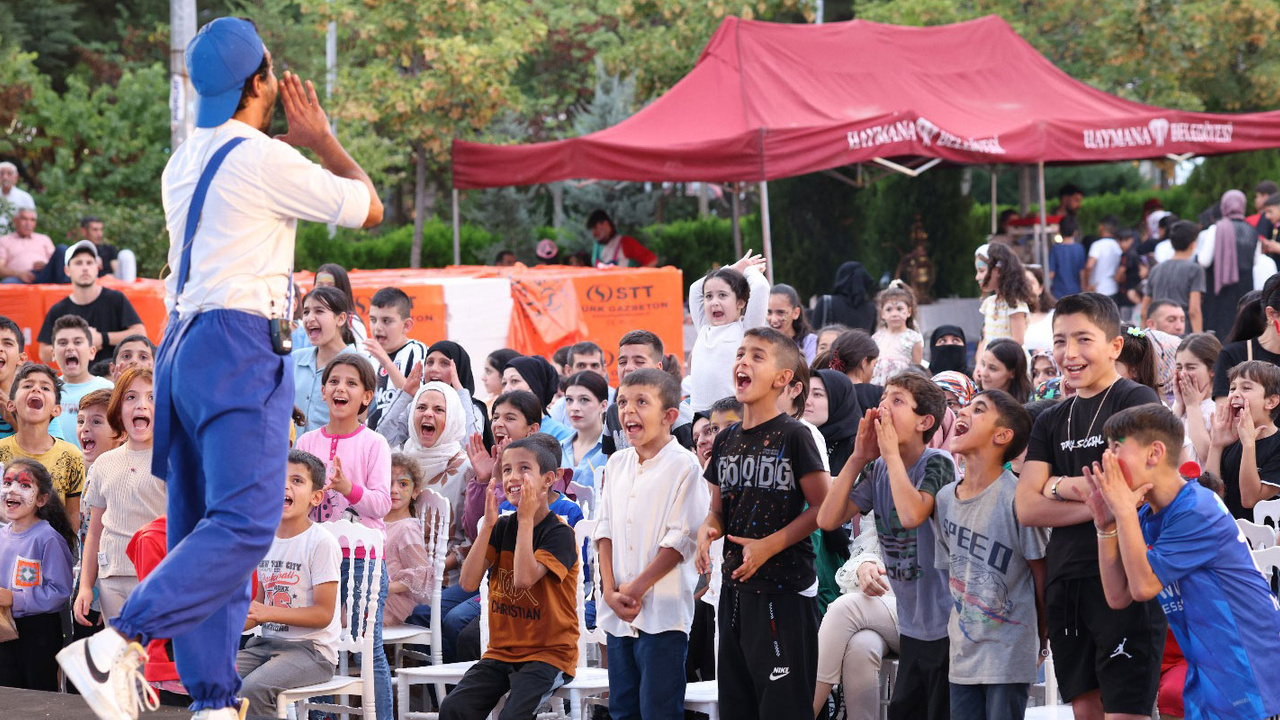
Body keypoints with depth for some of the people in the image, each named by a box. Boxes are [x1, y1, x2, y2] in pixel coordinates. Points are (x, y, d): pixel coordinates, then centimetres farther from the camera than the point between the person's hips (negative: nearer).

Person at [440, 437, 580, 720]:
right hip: (501, 651, 6)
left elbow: (524, 578, -29)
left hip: (549, 653, -5)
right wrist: (488, 524, -11)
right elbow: (469, 582, -6)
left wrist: (526, 519, -20)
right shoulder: (501, 527, 6)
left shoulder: (560, 534, -11)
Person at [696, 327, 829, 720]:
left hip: (785, 590, -7)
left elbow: (822, 507, -11)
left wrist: (769, 546, -18)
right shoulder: (726, 441, 10)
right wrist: (707, 530, -4)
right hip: (735, 588, 7)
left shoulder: (793, 436, -9)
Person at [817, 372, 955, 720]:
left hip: (946, 626, -7)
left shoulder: (937, 463, -14)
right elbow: (828, 519, -2)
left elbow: (912, 515, -32)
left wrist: (891, 451, -22)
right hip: (912, 626, 7)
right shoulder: (876, 470, 6)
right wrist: (858, 458, -7)